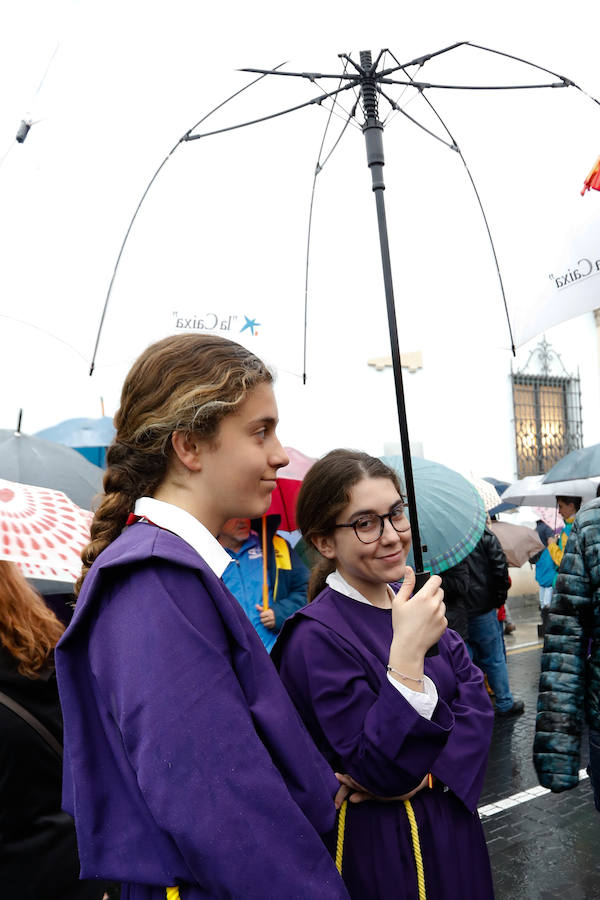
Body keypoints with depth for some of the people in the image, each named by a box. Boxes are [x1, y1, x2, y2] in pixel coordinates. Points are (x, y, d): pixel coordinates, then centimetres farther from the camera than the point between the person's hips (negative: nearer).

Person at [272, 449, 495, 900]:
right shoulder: (317, 638, -24)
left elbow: (475, 699, -2)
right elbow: (383, 775, -25)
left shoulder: (411, 600, -2)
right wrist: (407, 652, -35)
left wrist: (436, 770, -18)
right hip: (382, 845, -6)